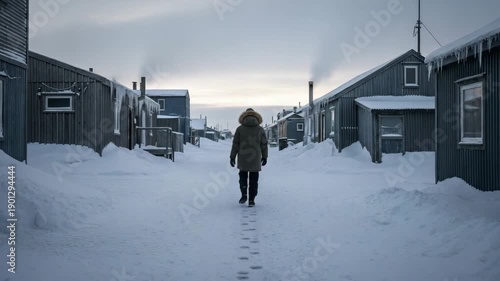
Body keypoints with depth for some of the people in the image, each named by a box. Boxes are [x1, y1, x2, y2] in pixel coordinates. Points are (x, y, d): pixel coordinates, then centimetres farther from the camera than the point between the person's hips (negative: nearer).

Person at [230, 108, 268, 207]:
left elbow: (235, 144, -3)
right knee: (254, 179, 9)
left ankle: (244, 195, 7)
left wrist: (232, 157, 3)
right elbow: (264, 144, 4)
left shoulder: (240, 129, -3)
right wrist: (264, 156, 15)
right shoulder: (260, 129, 0)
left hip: (243, 159, 0)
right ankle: (251, 200, 7)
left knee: (243, 176, 20)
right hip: (255, 159, 0)